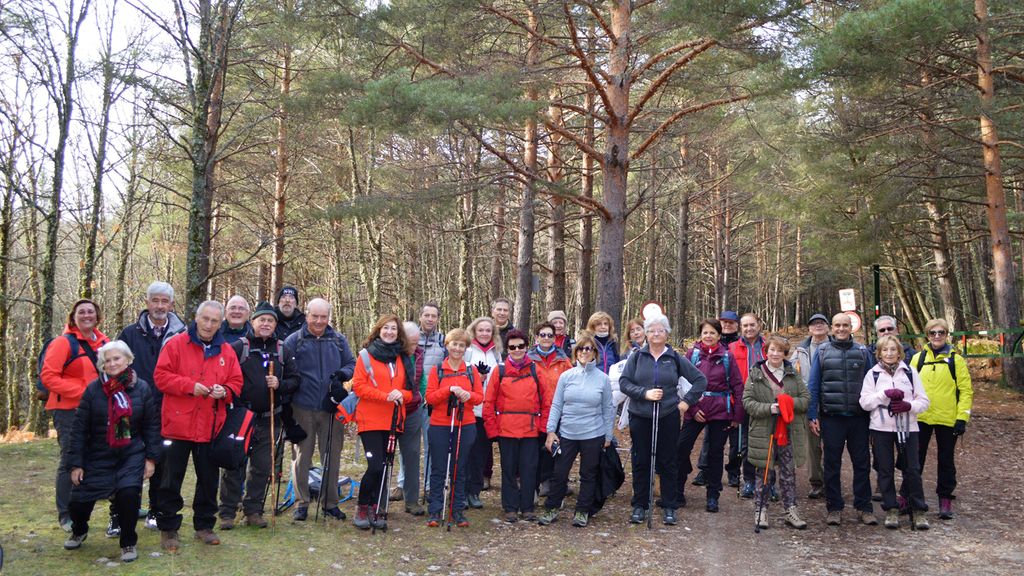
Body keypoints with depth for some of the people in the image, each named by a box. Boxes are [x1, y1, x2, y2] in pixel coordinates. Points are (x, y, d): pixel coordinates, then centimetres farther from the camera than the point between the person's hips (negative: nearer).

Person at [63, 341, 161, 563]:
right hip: (97, 456, 1)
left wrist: (151, 458, -3)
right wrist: (76, 463, -4)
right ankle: (78, 531, 40)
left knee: (129, 493, -22)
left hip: (132, 455, -1)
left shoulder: (142, 388, -2)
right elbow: (79, 428, -1)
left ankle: (128, 543, 3)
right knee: (79, 500, 1)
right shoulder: (93, 389, -3)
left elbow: (152, 425, 1)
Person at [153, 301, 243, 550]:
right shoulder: (176, 344, -2)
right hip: (178, 425, -3)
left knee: (208, 479, 11)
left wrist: (224, 391, -11)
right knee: (172, 479, 4)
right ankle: (168, 528, 16)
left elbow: (236, 383, 10)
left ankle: (204, 525, 24)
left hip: (211, 427, 3)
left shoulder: (226, 351, 8)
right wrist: (190, 386, -18)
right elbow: (161, 375, -7)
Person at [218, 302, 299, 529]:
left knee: (262, 467, 9)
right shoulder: (238, 347, -3)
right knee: (234, 466, 1)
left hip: (269, 419, 4)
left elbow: (294, 379, 9)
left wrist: (280, 385, -10)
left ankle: (253, 510, 22)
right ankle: (227, 512, 11)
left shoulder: (282, 350, 8)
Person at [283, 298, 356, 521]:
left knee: (332, 456, 9)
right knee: (302, 455, 7)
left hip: (331, 407, 2)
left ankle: (330, 502, 21)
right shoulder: (294, 340, 0)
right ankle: (301, 502, 18)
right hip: (303, 408, -2)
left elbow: (352, 364, 12)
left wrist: (342, 373, -8)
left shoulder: (339, 340, 8)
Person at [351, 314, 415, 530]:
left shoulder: (403, 359, 13)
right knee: (376, 466, -13)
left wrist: (401, 395, -9)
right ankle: (362, 508, 6)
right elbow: (358, 386, -8)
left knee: (383, 467, 7)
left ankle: (374, 509, 18)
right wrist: (385, 396, -18)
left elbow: (409, 389, 15)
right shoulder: (367, 354, 0)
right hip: (371, 420, -5)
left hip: (393, 421, 5)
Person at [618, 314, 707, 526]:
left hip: (668, 417, 0)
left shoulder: (675, 359, 4)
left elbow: (700, 380, 8)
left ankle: (669, 507, 17)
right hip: (640, 417, 0)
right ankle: (639, 505, 18)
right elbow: (624, 382, -3)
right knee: (641, 462, 6)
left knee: (667, 462, 6)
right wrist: (645, 393, -15)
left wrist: (687, 400, -1)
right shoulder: (637, 357, 3)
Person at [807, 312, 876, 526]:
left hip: (859, 418, 1)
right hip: (831, 418, -1)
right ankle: (834, 508, 15)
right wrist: (812, 415, -2)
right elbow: (813, 386, 4)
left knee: (862, 463, 6)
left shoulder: (862, 351, 7)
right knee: (832, 464, 6)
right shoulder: (822, 352, 4)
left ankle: (864, 507, 17)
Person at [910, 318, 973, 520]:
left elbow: (966, 390, -2)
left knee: (946, 460, 9)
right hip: (920, 418, 2)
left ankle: (945, 499, 19)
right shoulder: (918, 358, 6)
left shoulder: (956, 359, 0)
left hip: (947, 419, -2)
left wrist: (962, 418, -9)